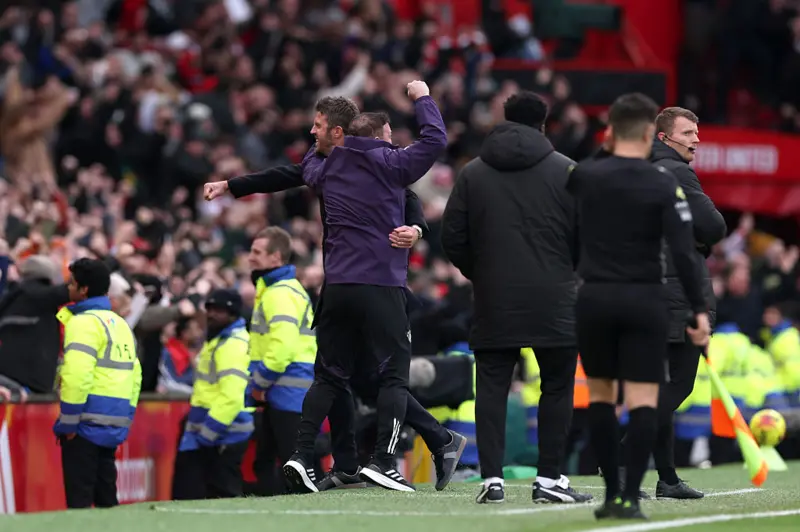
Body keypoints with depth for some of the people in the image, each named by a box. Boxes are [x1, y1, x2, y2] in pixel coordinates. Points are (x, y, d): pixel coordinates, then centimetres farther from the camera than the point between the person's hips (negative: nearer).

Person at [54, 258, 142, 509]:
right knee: (105, 496, 13)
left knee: (79, 498, -7)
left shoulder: (84, 322, -9)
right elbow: (135, 376, 17)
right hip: (114, 426, 8)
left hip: (87, 423, -8)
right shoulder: (120, 324, 17)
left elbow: (77, 376, -19)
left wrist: (68, 421, -14)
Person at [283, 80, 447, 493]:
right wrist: (422, 98, 5)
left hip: (337, 287, 5)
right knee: (394, 375, 0)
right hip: (382, 285, -5)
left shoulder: (320, 170, 7)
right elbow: (435, 140, -9)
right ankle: (382, 461, -12)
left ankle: (301, 454, 3)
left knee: (329, 376, 14)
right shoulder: (383, 163, -7)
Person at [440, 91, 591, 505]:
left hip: (493, 301, 2)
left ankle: (492, 478, -4)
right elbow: (585, 236, -1)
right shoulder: (564, 170, 0)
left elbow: (453, 239, 6)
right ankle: (549, 479, 3)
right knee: (557, 386, 6)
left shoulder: (472, 173, 7)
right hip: (552, 301, -2)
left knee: (492, 388, 4)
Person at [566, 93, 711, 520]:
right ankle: (630, 498, -9)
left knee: (600, 395, 14)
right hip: (644, 300, -2)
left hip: (595, 299, 2)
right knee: (643, 401, -1)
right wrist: (699, 310, -9)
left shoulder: (584, 176, -2)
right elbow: (684, 253, -13)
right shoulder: (664, 185, -7)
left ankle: (612, 493, 13)